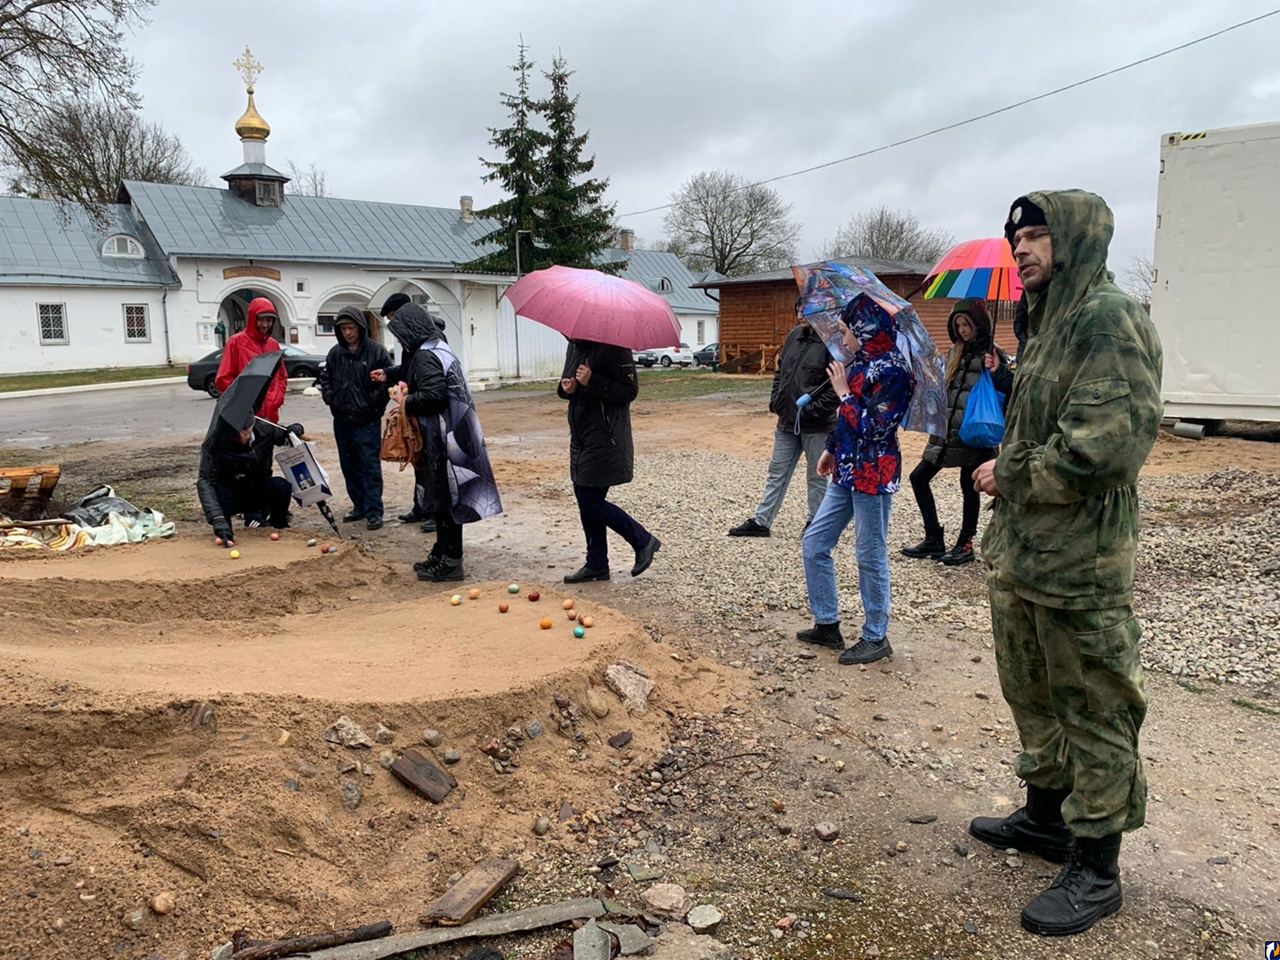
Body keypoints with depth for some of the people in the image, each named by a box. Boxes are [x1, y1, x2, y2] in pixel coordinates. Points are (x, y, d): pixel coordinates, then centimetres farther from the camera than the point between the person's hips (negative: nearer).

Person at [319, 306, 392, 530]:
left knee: (370, 466, -4)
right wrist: (330, 398, 4)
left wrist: (374, 402, -12)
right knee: (350, 467, 13)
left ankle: (374, 511, -1)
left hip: (367, 422, -5)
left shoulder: (376, 351, -8)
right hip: (341, 421, 5)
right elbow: (325, 377, 18)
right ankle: (359, 506, 24)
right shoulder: (335, 352, 6)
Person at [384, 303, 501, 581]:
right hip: (444, 435, 10)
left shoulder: (425, 357, -14)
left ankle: (450, 561, 5)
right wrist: (408, 394, 9)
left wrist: (406, 402, -9)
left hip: (441, 438, -10)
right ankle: (442, 554, 26)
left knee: (444, 497, -3)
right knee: (441, 496, 16)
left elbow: (434, 394, -25)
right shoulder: (438, 350, 15)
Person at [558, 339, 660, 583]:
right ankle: (596, 564, 22)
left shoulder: (612, 348, -15)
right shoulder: (574, 346, 10)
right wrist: (566, 388, -2)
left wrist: (592, 382, -25)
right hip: (581, 438, 9)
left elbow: (630, 390, -18)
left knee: (592, 501, -7)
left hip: (605, 441, -9)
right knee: (586, 501, 11)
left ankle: (643, 541, 12)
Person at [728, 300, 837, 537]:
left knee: (817, 476, 8)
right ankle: (761, 521, 20)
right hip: (787, 421, 7)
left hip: (816, 426, -7)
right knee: (777, 472, 13)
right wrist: (775, 400, 7)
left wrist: (811, 411, -18)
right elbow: (780, 371, 18)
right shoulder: (794, 336, 8)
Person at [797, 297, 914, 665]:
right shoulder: (862, 362, 10)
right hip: (846, 472, 9)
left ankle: (876, 637, 17)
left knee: (870, 557, 2)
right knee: (813, 545, 12)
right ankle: (827, 625, 24)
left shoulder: (892, 370, -16)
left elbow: (874, 428, -21)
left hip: (873, 476, -9)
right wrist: (831, 449, 19)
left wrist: (843, 393, -15)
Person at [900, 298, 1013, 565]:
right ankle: (933, 539, 14)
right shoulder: (955, 352, 13)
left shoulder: (992, 354, -6)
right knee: (919, 477, 6)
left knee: (968, 487, 3)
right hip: (948, 431, 7)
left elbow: (1009, 391, -12)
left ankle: (965, 544, 16)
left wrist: (998, 373, -29)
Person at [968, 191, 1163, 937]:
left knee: (1094, 713, 5)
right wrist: (1007, 479, 7)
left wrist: (1011, 476, -14)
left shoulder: (1110, 317, -16)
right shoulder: (1050, 322, 14)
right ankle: (1047, 814, 40)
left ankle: (1096, 868, 18)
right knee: (1034, 697, 21)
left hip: (1080, 567, -9)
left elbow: (1110, 443, -26)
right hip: (1021, 558, 10)